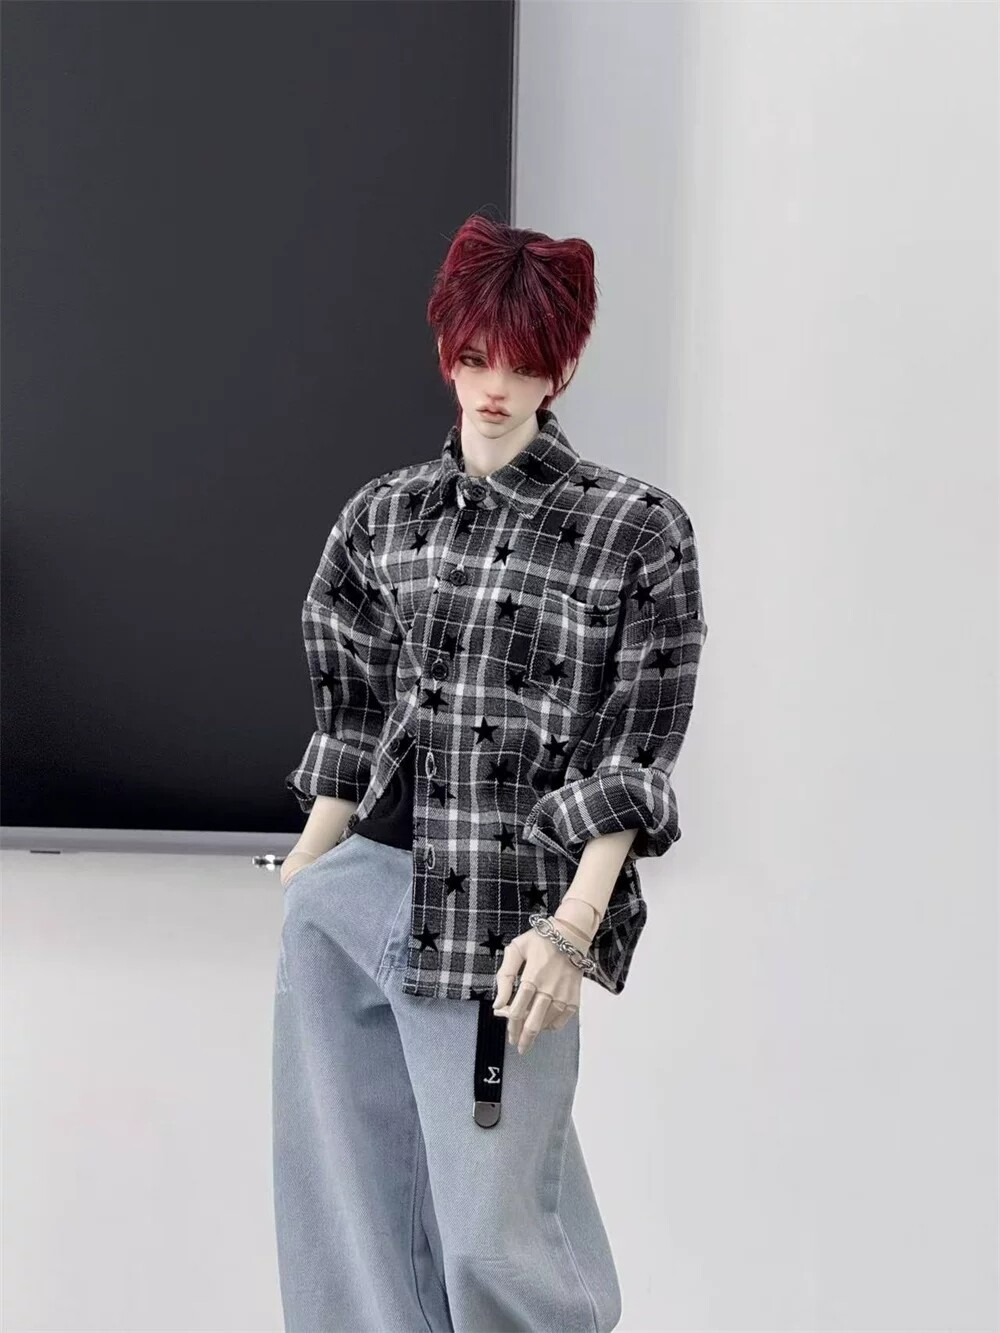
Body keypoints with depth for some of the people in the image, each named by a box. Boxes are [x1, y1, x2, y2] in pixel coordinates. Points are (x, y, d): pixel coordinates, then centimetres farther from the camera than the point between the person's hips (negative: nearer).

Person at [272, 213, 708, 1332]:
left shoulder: (638, 532, -3)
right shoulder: (382, 515, 10)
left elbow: (634, 762, -6)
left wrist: (572, 930, -13)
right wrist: (310, 859, 13)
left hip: (502, 920, -5)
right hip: (353, 897, 5)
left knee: (489, 1233, -1)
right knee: (346, 1200, 12)